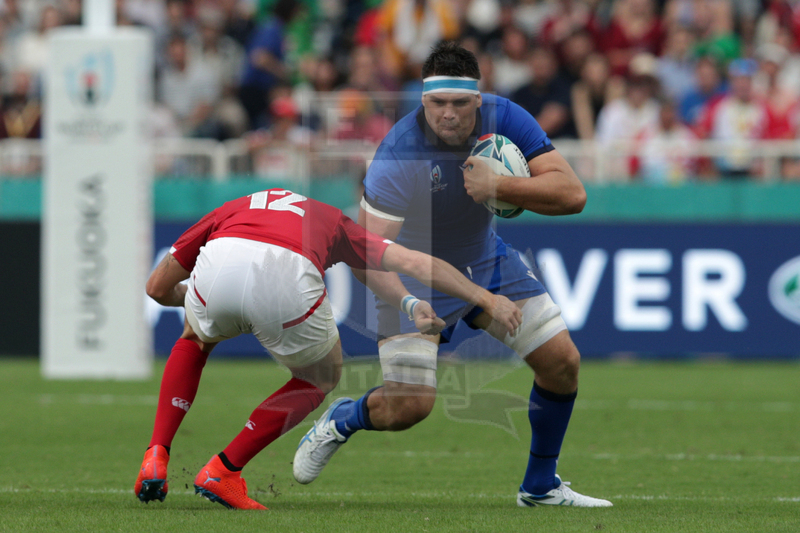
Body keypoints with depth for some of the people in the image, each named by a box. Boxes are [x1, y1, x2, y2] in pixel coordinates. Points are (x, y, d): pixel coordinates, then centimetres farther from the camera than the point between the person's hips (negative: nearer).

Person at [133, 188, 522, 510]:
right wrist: (486, 299, 32)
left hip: (216, 265, 2)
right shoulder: (332, 222, 40)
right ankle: (223, 471, 22)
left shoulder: (231, 210, 41)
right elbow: (413, 263, 29)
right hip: (288, 280, -2)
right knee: (322, 377, 29)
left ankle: (156, 458, 22)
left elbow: (157, 288, 42)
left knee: (195, 340, 39)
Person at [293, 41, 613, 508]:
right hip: (415, 273, -5)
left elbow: (572, 194, -25)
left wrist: (497, 185, -38)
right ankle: (341, 421, 23)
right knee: (409, 406, -13)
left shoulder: (504, 119, -21)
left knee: (562, 361, -1)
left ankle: (541, 486, 19)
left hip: (486, 260, 5)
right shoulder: (400, 153, -33)